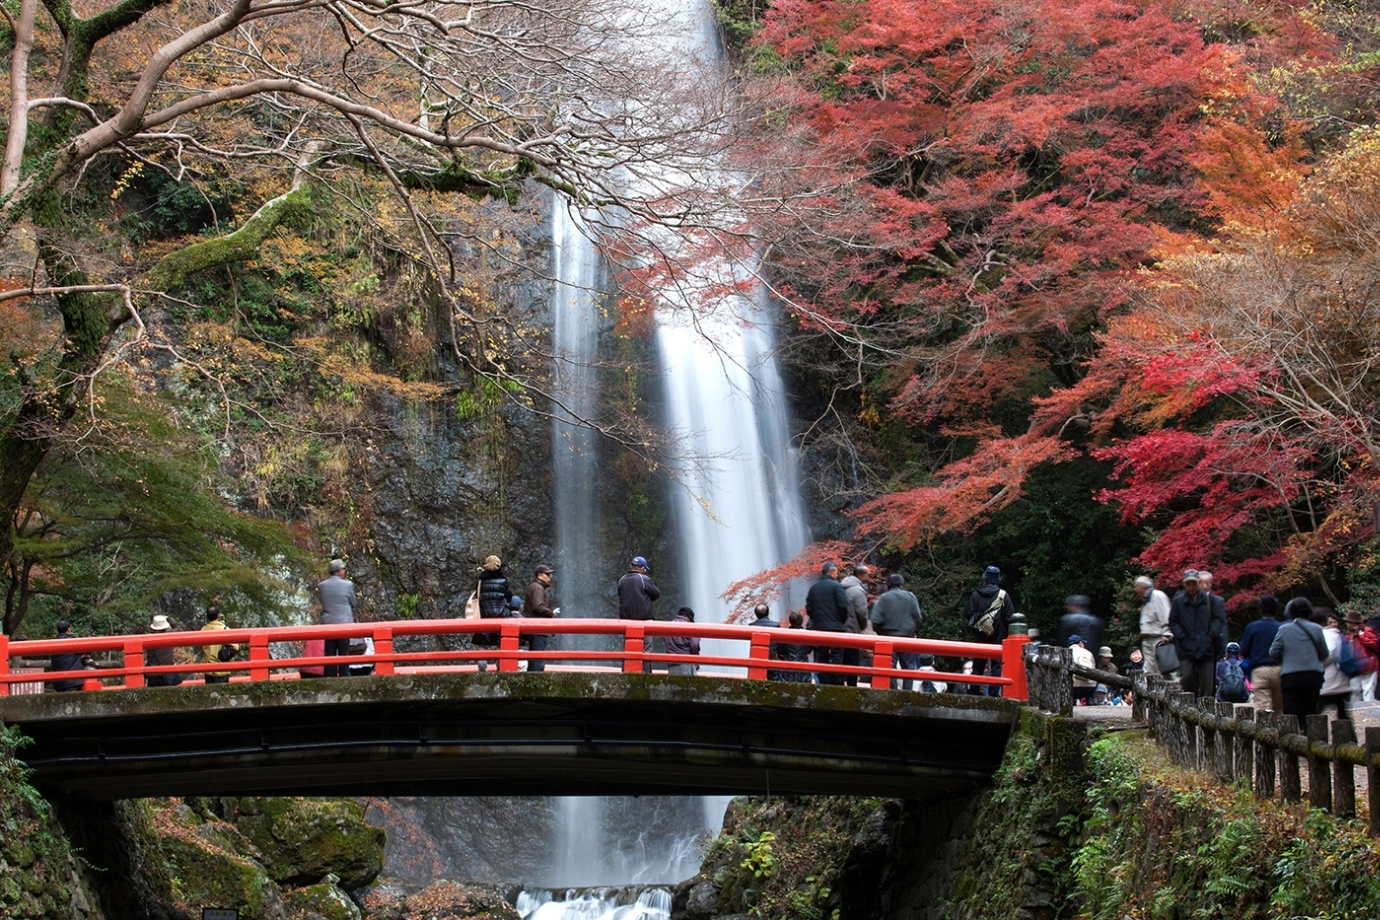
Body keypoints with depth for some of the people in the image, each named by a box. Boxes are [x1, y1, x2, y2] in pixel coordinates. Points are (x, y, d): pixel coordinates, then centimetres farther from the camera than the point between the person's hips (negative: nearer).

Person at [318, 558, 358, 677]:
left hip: (327, 624, 2)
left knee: (330, 655, 7)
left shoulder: (321, 586, -1)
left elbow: (322, 602, 10)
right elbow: (354, 603, 2)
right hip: (344, 623, -2)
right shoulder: (347, 585, -9)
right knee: (343, 654, 4)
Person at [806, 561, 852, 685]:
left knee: (821, 658, 8)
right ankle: (837, 684, -7)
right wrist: (842, 621, 3)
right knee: (836, 658, -2)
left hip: (818, 628, 5)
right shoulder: (837, 586, -8)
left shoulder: (813, 588, 8)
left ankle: (823, 684, 6)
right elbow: (843, 606, -13)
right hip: (835, 628, -4)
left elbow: (808, 608, 5)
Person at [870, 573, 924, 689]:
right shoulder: (910, 596, 0)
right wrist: (915, 631, 17)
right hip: (907, 637, 1)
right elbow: (918, 617, 0)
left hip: (888, 637, -1)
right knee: (908, 667, 8)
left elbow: (876, 620, -9)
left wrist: (880, 632, 9)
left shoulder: (883, 598, -6)